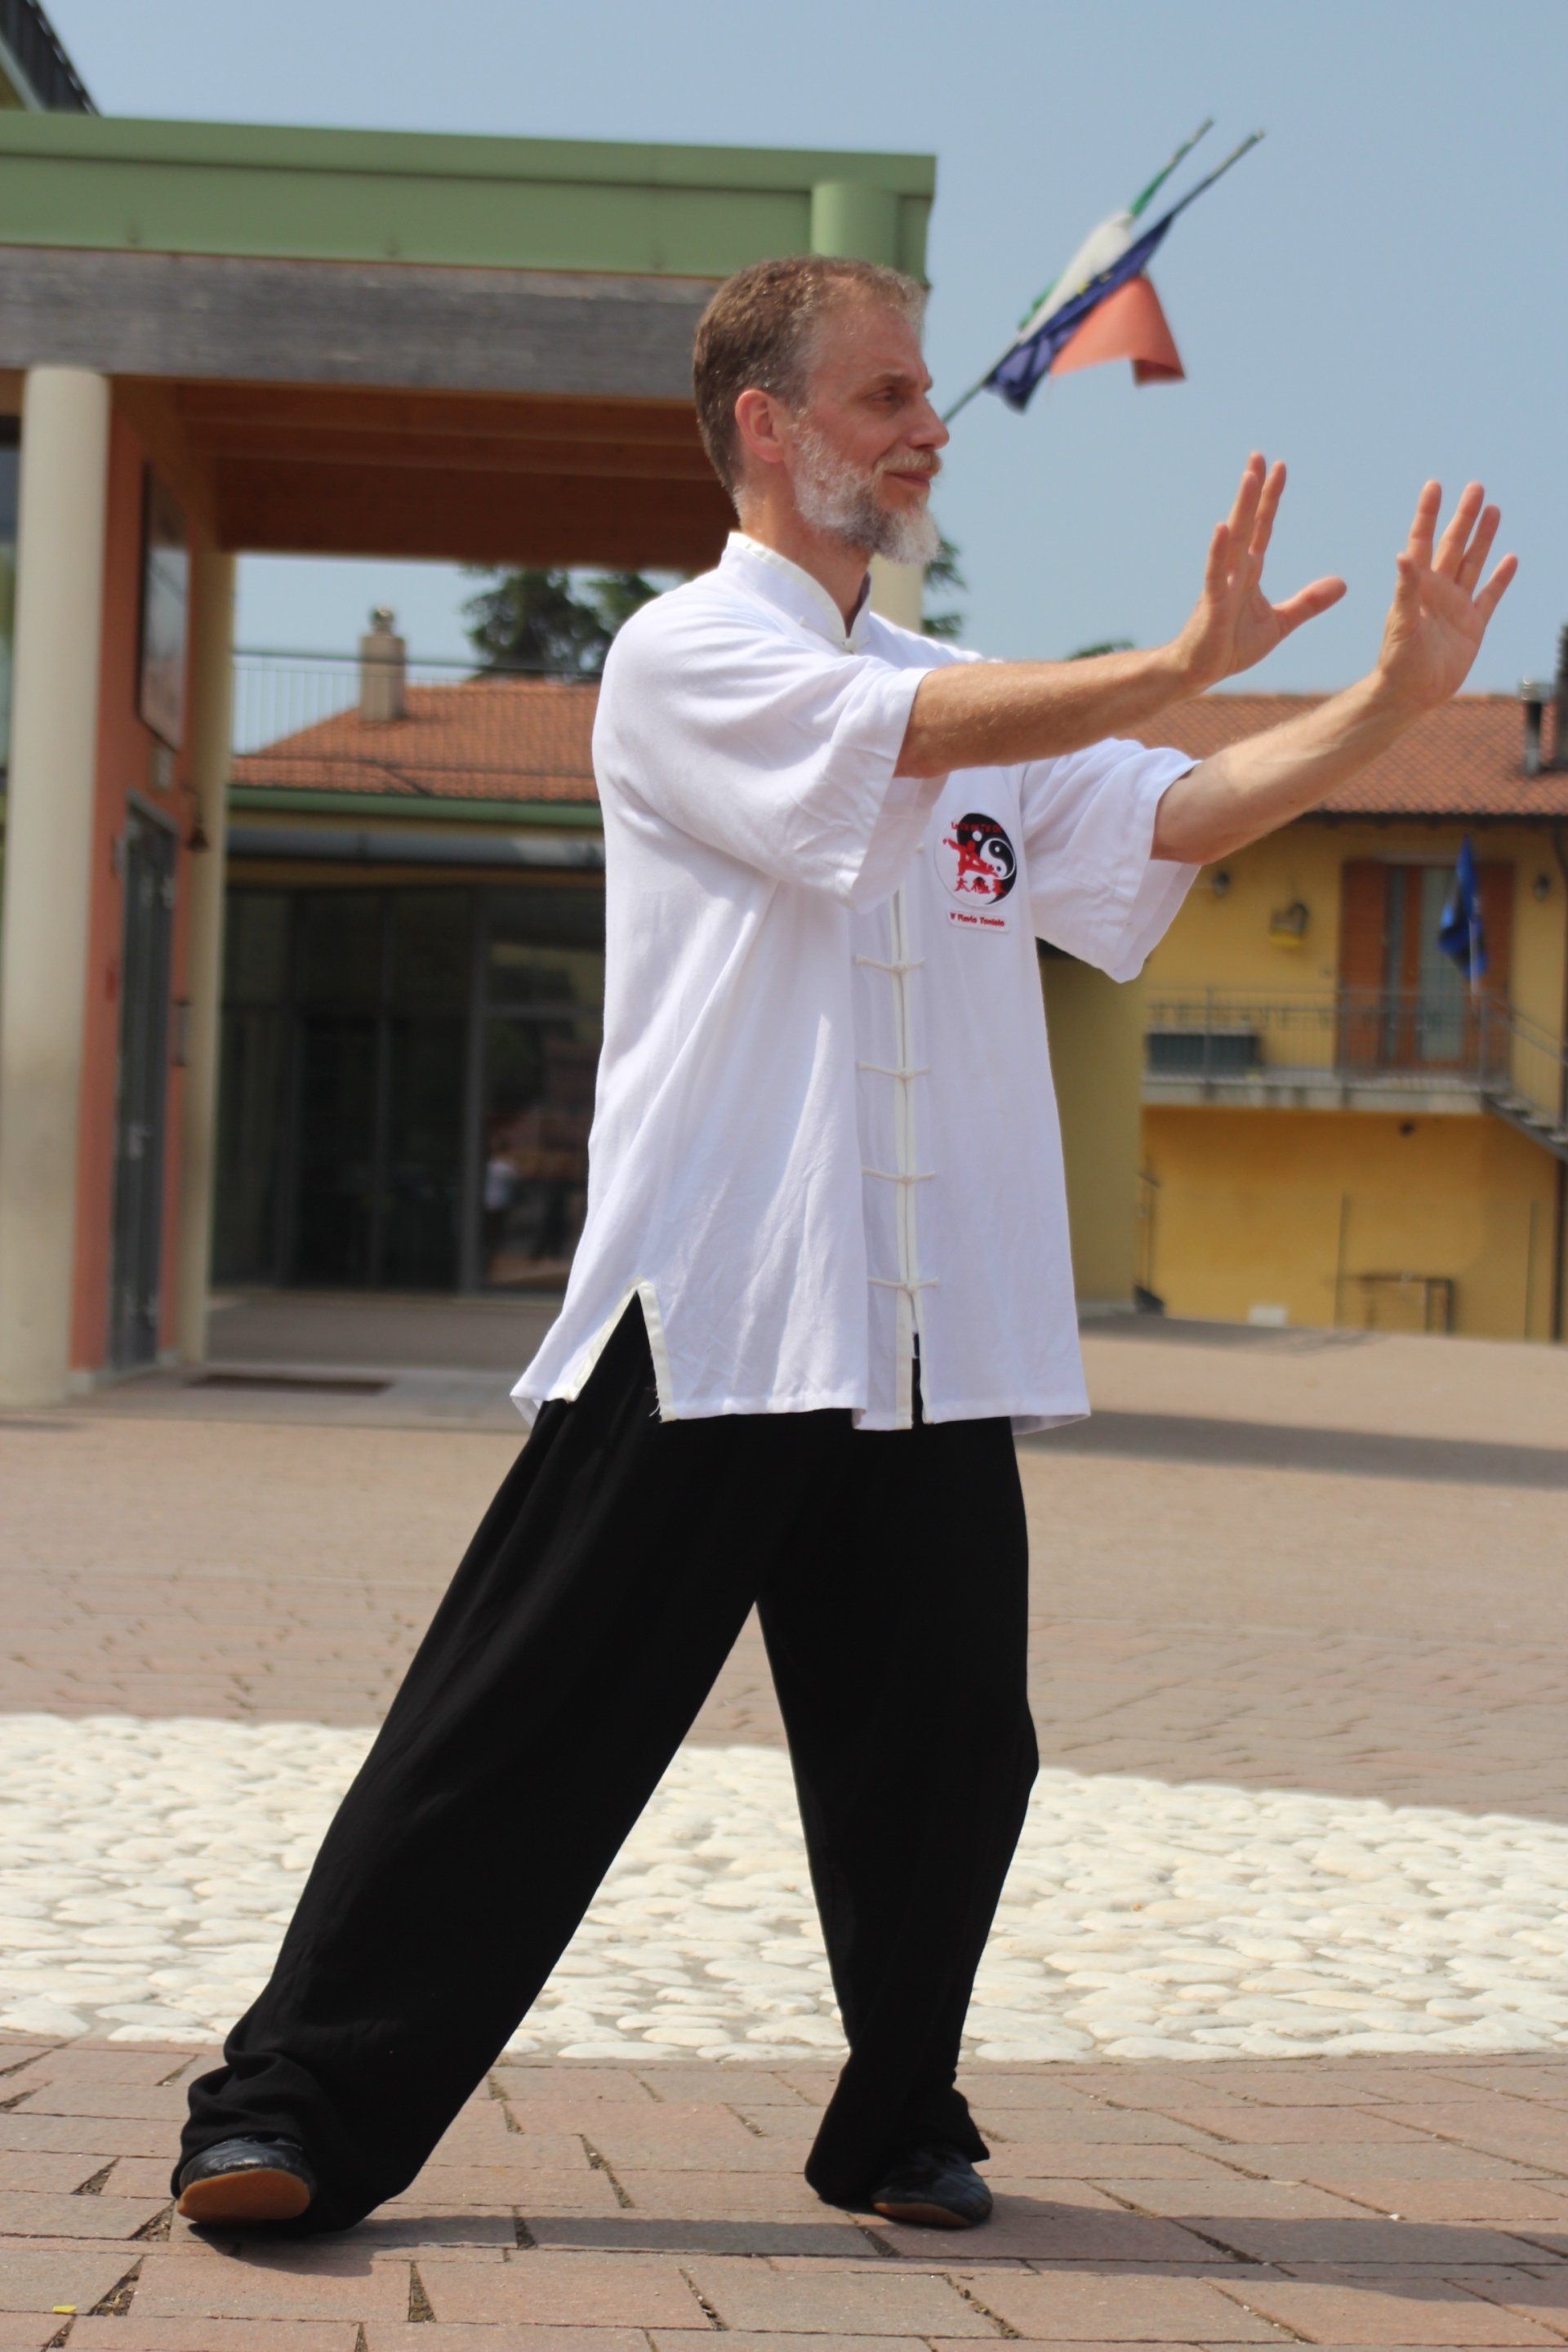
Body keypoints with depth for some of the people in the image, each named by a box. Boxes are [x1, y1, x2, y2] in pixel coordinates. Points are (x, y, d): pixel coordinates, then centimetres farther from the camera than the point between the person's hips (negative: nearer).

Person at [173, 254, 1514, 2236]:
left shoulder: (990, 721, 20)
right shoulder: (686, 657, -1)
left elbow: (1168, 819, 7)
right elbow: (919, 734, -17)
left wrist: (1396, 696, -5)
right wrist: (1183, 663, -19)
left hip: (932, 1333, 6)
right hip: (709, 1316, -6)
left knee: (939, 1756, 7)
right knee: (523, 1733, -6)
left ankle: (901, 2127, 25)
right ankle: (294, 2111, 2)